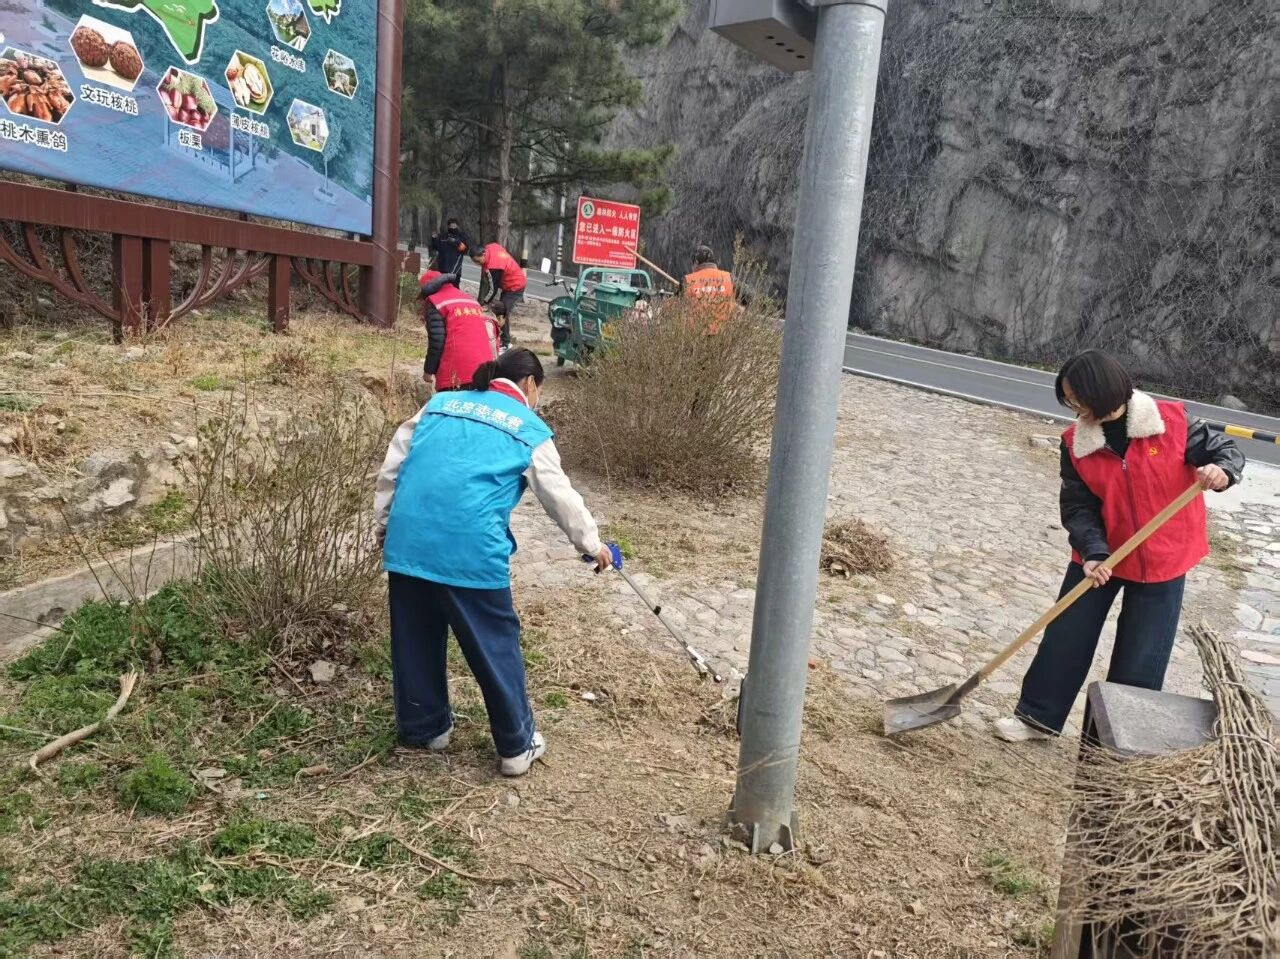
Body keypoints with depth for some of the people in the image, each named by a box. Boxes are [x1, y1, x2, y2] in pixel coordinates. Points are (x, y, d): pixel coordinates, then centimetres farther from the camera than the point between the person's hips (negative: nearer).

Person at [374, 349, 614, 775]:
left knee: (417, 639, 20)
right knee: (496, 647, 10)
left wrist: (384, 521, 25)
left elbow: (392, 465, 17)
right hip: (469, 552, -5)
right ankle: (517, 746, 23)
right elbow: (561, 497, 13)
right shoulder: (529, 429, 7)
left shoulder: (440, 403, 18)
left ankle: (422, 726, 38)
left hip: (408, 542, 5)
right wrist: (592, 544, 26)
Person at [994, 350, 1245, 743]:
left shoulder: (1171, 420, -14)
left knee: (1140, 660, 8)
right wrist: (1092, 551, -26)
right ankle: (1038, 715, 23)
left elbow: (1226, 451, -5)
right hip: (1099, 556, 2)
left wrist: (1220, 470, -30)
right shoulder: (1076, 442, -8)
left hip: (1161, 559, -2)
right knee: (1065, 636, 6)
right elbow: (1077, 506, -10)